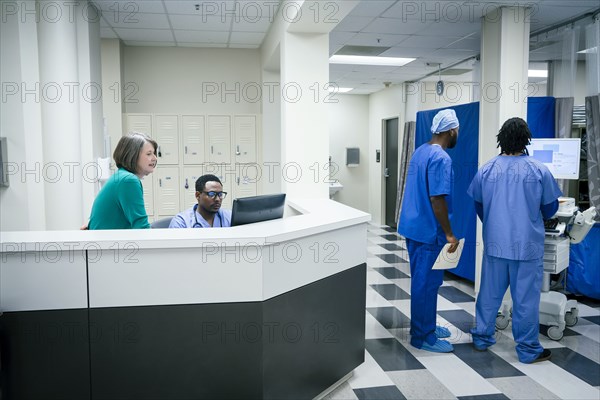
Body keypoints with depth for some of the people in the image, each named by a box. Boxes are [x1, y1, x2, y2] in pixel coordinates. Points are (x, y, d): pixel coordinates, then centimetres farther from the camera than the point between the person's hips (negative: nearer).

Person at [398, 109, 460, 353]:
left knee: (422, 281, 18)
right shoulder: (441, 158, -19)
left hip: (413, 226, 10)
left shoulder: (420, 151, 11)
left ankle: (425, 326, 31)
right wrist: (449, 234, -16)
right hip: (428, 231, -10)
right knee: (427, 283, 0)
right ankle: (423, 337, 11)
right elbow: (437, 200, -24)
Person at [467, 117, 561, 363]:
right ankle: (528, 350, 17)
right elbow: (549, 209, 2)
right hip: (527, 244, -2)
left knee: (490, 293, 13)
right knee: (525, 297, 6)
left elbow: (479, 206, 9)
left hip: (494, 243, 3)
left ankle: (482, 338, 25)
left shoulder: (487, 169, -3)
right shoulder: (539, 170, -8)